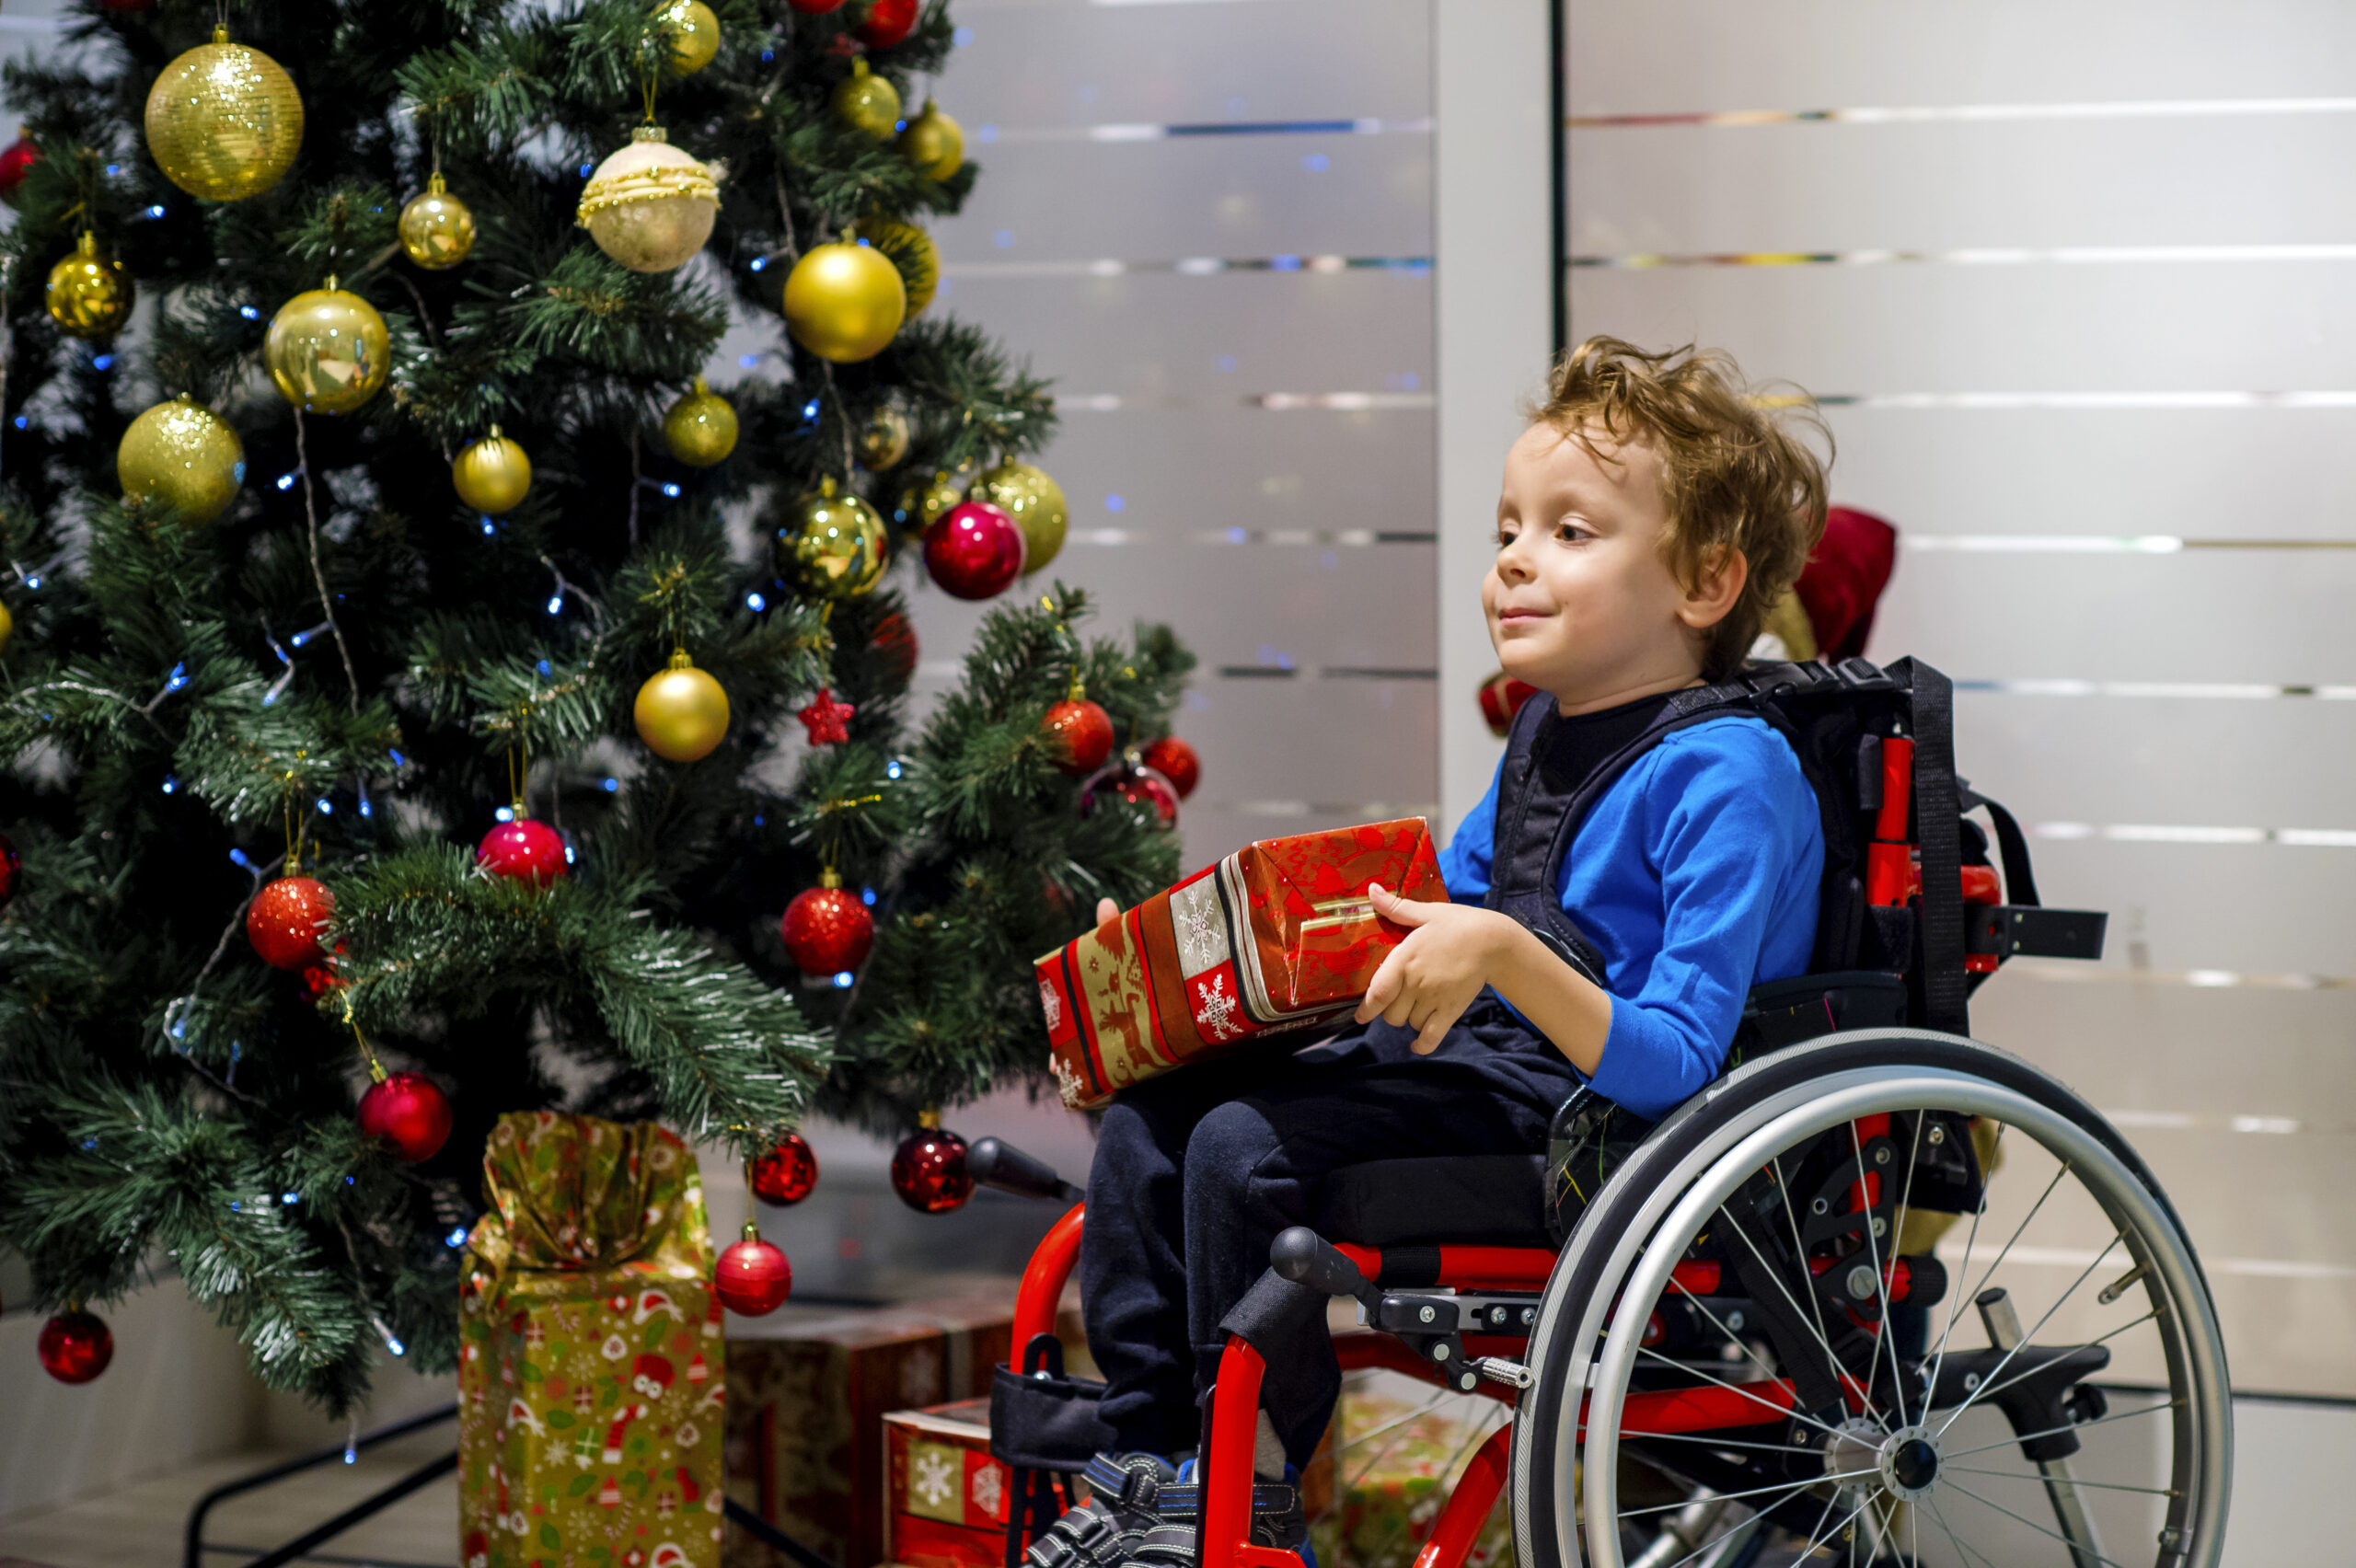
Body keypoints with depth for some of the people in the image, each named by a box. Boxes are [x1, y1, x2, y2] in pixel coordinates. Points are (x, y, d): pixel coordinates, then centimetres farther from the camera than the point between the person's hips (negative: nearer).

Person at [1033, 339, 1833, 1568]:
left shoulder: (1728, 774, -16)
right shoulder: (1543, 739, 12)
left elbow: (1673, 1069, -22)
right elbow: (1429, 917, 26)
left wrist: (1503, 954, -35)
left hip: (1586, 1105, -10)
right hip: (1473, 1061, 10)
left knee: (1246, 1146, -22)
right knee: (1151, 1114, 2)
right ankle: (1142, 1461, 9)